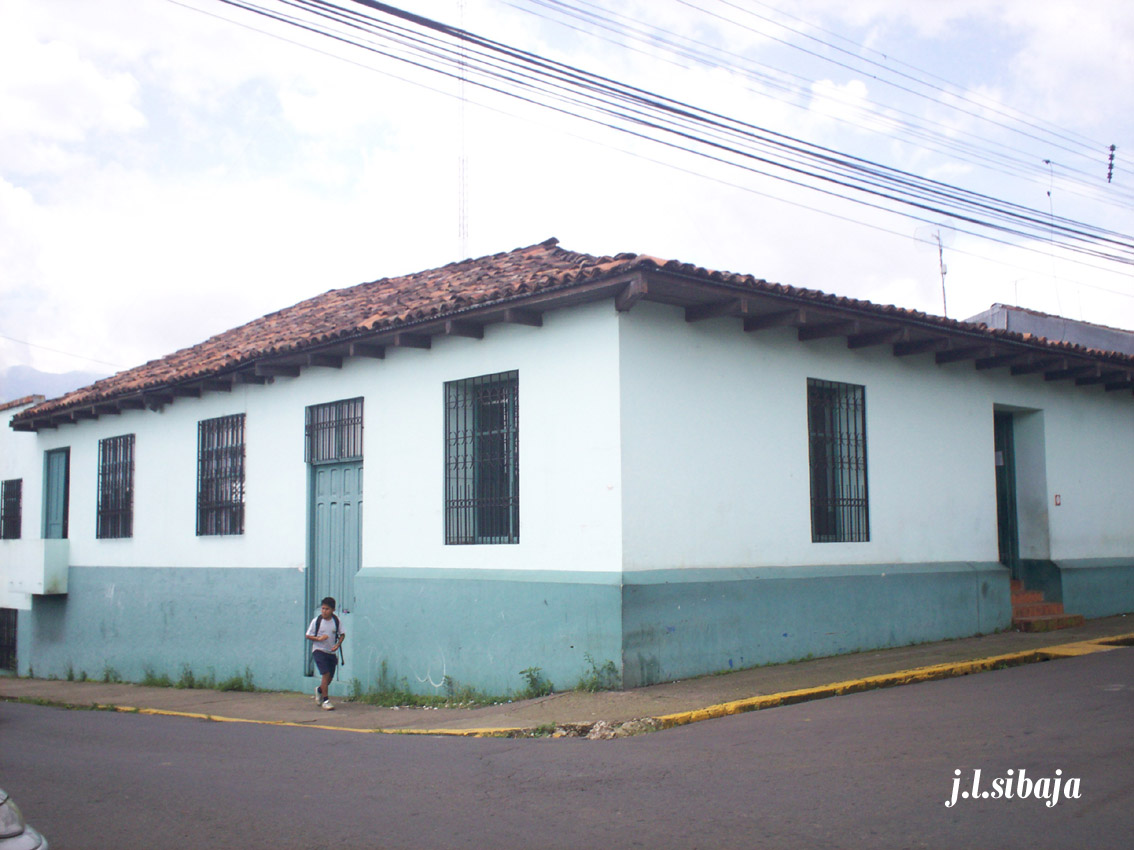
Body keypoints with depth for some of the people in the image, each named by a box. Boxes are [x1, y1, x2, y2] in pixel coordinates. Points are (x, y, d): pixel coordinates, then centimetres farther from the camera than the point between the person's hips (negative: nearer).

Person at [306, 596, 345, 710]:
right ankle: (325, 701, -9)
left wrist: (338, 644, -9)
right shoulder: (316, 621, -8)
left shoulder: (336, 620, -1)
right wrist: (318, 638, -18)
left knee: (330, 677, 9)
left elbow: (342, 634, 8)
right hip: (319, 651, -4)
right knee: (326, 674, -17)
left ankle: (319, 690, 41)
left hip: (331, 652, 4)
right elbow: (308, 635, -1)